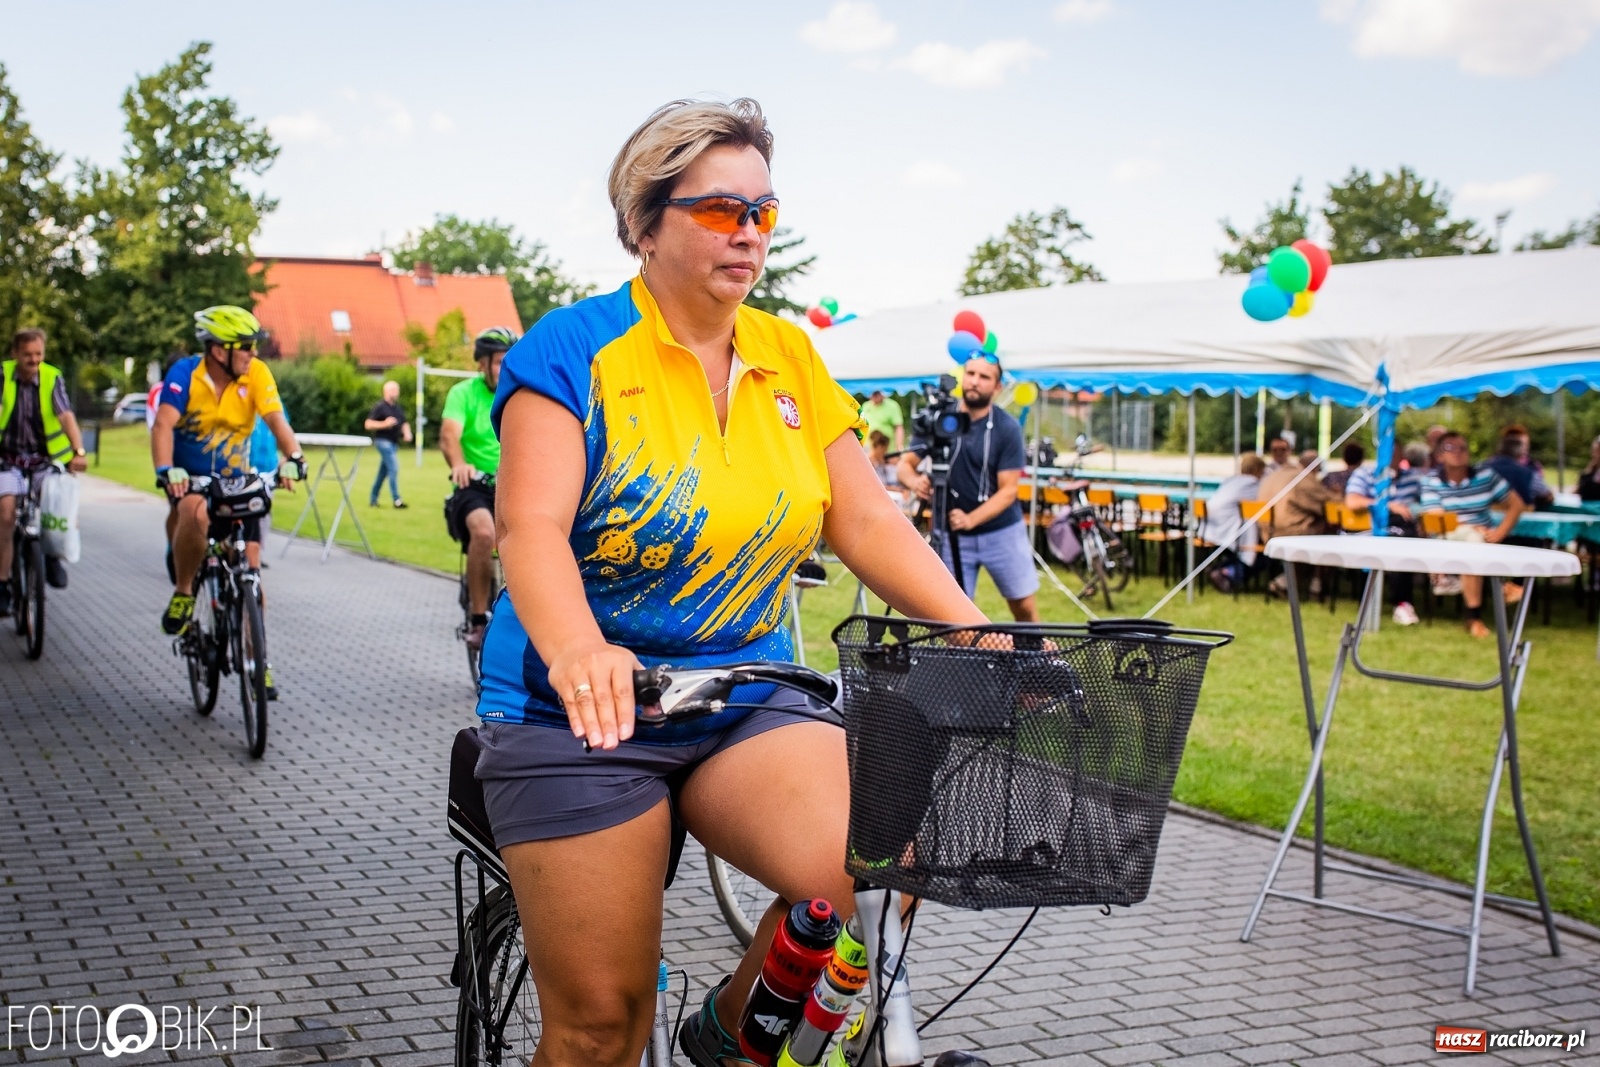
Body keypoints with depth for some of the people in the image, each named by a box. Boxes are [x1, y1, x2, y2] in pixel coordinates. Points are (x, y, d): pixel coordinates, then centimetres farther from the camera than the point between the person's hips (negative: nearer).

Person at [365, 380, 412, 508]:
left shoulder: (398, 408, 14)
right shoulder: (379, 407, -7)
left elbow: (404, 424, 23)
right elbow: (368, 424, -11)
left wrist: (407, 433, 2)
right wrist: (385, 424, -21)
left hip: (394, 443, 8)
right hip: (383, 441, -8)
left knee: (383, 472, 12)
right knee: (393, 468, -16)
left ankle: (373, 499, 21)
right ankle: (396, 500, -16)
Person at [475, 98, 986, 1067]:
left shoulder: (789, 358, 8)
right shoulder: (575, 349, -7)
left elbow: (868, 522, 3)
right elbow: (532, 529, -20)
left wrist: (985, 636, -11)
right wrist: (579, 652, -40)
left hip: (749, 700, 4)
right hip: (585, 708, -4)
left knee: (867, 869, -22)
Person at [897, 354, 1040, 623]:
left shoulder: (1007, 428, -11)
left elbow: (1007, 491, -12)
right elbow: (905, 464, -7)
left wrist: (970, 520, -29)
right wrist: (914, 480, -32)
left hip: (1002, 532, -1)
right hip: (953, 535, 1)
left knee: (1024, 606, 5)